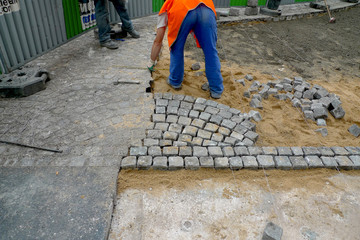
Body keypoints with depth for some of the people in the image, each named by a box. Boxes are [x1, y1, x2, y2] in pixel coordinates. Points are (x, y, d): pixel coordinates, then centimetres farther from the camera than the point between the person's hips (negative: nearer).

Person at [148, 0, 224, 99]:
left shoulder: (165, 9, 36)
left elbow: (157, 41, 35)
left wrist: (151, 62, 45)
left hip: (181, 12, -2)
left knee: (176, 49, 20)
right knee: (211, 51, 10)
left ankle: (175, 81, 32)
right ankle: (216, 90, 16)